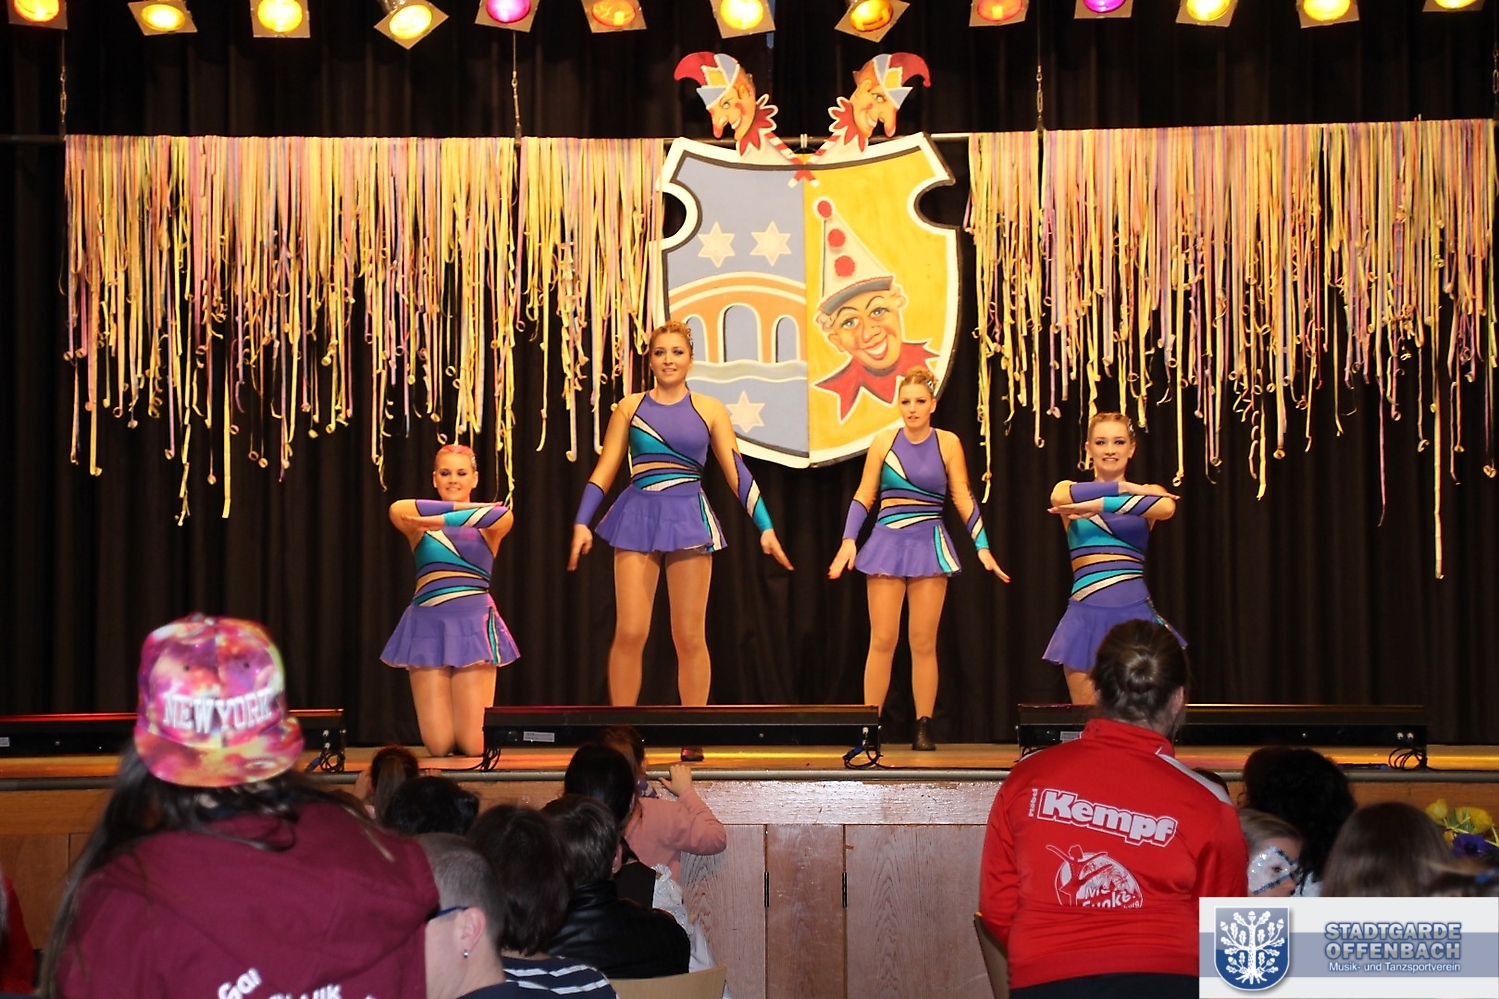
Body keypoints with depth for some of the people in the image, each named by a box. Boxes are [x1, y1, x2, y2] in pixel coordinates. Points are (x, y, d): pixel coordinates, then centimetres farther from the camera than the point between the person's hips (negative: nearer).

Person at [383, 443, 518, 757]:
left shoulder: (490, 524, 6)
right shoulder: (419, 525, 7)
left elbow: (502, 516, -19)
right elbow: (398, 509, -17)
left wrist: (441, 521, -29)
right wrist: (465, 507, -18)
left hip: (473, 624, -1)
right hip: (428, 625, 1)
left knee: (474, 746, -6)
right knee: (438, 746, -3)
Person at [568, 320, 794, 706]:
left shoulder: (710, 410, 6)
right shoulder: (630, 408, 7)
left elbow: (738, 472, 5)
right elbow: (604, 471, 5)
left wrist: (765, 527, -1)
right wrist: (581, 523, -5)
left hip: (689, 519, 0)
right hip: (638, 518, 0)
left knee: (690, 637, 2)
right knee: (629, 633, -4)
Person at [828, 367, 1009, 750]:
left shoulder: (947, 443, 2)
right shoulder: (884, 442, 3)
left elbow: (964, 499, 2)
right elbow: (863, 497, 5)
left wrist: (982, 547, -2)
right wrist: (849, 540, -5)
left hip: (930, 546, 0)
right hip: (887, 543, 0)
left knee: (924, 642, 2)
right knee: (882, 640, -3)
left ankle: (924, 727, 8)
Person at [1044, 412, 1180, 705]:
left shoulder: (1148, 493, 9)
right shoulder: (1070, 490, 10)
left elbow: (1166, 508, -17)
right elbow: (1059, 497, -17)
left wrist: (1101, 504, -25)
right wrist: (1124, 488, -14)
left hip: (1135, 614, 0)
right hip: (1086, 615, 0)